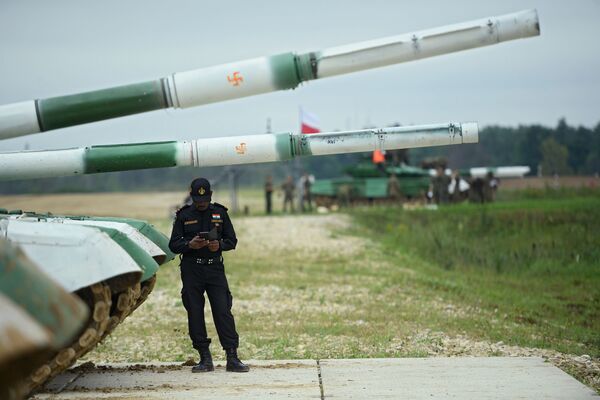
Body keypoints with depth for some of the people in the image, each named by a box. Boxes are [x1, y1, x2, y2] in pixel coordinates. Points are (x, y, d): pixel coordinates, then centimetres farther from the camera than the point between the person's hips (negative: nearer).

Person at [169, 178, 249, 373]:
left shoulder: (220, 213, 7)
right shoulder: (183, 216, 4)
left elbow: (232, 240, 9)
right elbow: (173, 245, 3)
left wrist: (219, 244, -12)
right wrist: (189, 244, -17)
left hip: (215, 268, 0)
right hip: (191, 270, 0)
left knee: (223, 311, -7)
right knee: (195, 314, 1)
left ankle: (232, 358, -6)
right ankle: (205, 359, 9)